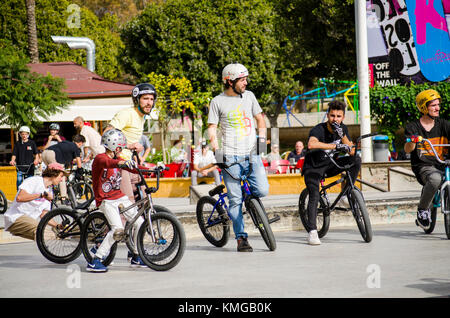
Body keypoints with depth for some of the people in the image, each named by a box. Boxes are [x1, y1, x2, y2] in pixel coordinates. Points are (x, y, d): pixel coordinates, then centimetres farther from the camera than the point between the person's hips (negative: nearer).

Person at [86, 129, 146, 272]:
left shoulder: (117, 159, 13)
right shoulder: (100, 158, -11)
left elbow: (134, 169, 14)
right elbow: (107, 162, -35)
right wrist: (121, 163, -55)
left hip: (120, 197, 8)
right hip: (106, 200, -8)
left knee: (139, 222, 0)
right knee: (118, 228, -24)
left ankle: (136, 257, 18)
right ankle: (95, 261, -20)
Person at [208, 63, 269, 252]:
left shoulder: (249, 96, 12)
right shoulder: (218, 102, 3)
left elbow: (259, 118, 22)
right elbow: (212, 127, 3)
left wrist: (262, 135, 6)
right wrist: (215, 145, -12)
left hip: (252, 153, 3)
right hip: (231, 157, -3)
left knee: (262, 190, -14)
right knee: (235, 199, -5)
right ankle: (241, 238, 3)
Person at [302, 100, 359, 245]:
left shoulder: (343, 129, -3)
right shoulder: (318, 129, -22)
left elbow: (351, 151, -10)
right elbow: (311, 144, -46)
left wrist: (342, 135, -26)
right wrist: (336, 146, -49)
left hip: (330, 165, 5)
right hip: (313, 167, -5)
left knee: (356, 159, -15)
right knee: (314, 196, -24)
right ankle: (312, 232, -23)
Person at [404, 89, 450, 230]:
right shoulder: (413, 127, 2)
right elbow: (407, 150, -11)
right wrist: (412, 141, -33)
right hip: (423, 167, -4)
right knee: (435, 178, -37)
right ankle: (422, 210, -14)